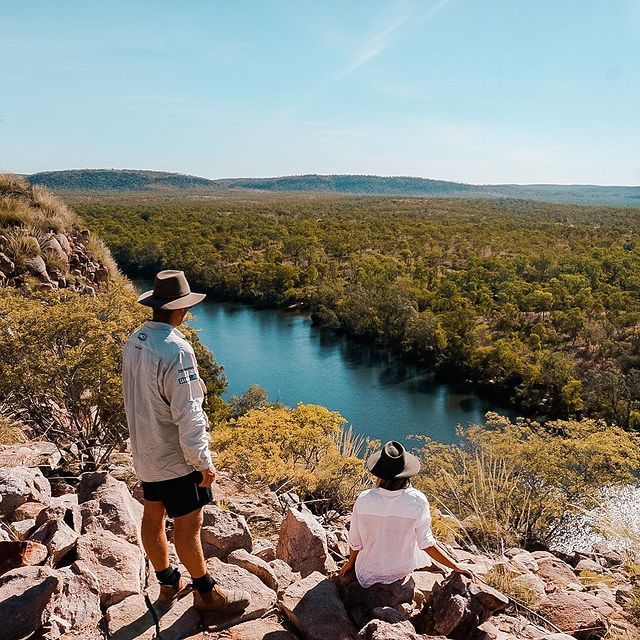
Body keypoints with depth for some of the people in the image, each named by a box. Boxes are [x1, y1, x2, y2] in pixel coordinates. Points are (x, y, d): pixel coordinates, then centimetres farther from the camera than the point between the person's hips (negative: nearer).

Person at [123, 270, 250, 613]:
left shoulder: (134, 340, -1)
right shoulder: (175, 350, -28)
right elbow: (188, 415, -27)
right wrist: (204, 462, -17)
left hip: (144, 452, 9)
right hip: (176, 457, -9)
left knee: (153, 517, 19)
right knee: (188, 525, 6)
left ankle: (169, 583, 38)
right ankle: (205, 592, 24)